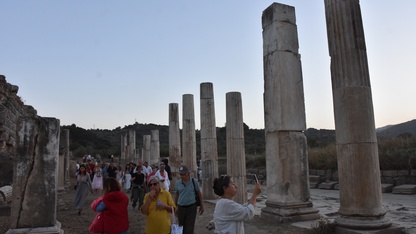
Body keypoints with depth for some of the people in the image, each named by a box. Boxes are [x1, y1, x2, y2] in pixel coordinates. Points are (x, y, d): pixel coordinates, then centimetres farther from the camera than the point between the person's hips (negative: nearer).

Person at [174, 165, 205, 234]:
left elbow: (199, 193, 4)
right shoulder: (178, 182, 1)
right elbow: (176, 194, 12)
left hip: (191, 207, -3)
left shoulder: (194, 182, -5)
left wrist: (202, 206, 6)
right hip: (181, 207, 3)